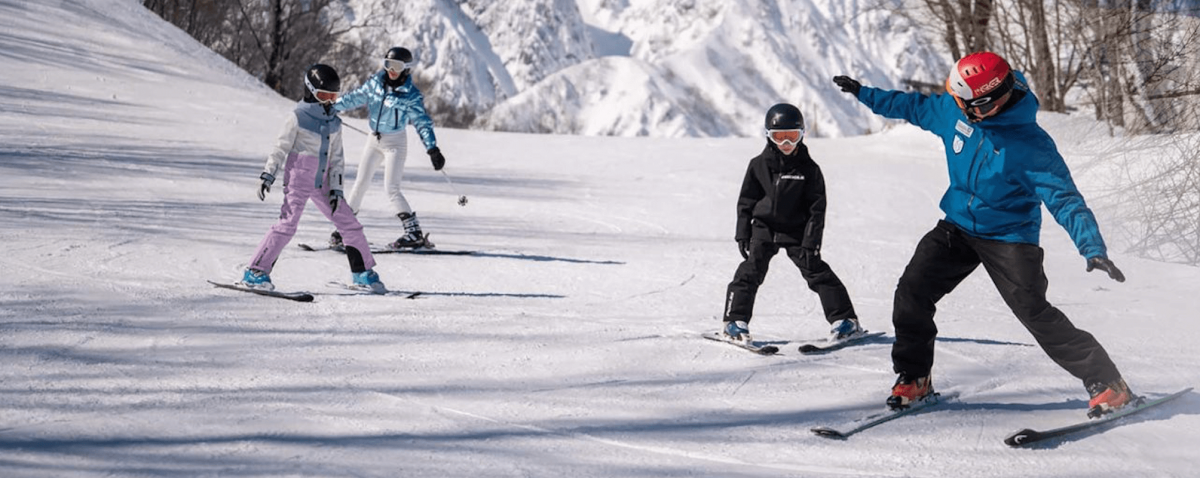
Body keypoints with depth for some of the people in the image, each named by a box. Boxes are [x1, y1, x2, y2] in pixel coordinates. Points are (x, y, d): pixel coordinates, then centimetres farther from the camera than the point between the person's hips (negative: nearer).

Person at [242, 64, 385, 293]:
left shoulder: (334, 123, 8)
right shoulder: (297, 118, -7)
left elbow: (337, 158, 9)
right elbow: (281, 148, -4)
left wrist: (336, 188, 3)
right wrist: (268, 175, -10)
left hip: (322, 184, 6)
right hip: (298, 180, -6)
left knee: (350, 225, 5)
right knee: (287, 225, -17)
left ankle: (362, 273, 19)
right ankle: (255, 272, -11)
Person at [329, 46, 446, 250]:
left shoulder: (411, 95, -13)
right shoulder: (376, 82, 0)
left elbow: (422, 123, -14)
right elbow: (356, 98, 11)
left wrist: (432, 149, -22)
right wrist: (331, 106, 11)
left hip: (395, 143, -5)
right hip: (374, 140, 5)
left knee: (392, 188, -14)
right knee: (361, 183, 9)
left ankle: (415, 233, -14)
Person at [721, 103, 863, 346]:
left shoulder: (809, 169, -5)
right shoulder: (759, 165, -2)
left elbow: (817, 209, -5)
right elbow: (746, 201, 5)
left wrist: (811, 242, -12)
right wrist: (743, 234, 0)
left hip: (796, 231, -1)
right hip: (764, 229, 1)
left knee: (817, 271, -5)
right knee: (750, 272, -6)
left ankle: (845, 320, 0)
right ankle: (735, 320, 5)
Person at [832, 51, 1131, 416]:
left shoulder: (1031, 145, -24)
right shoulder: (954, 111, -6)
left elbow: (1065, 199, -26)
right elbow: (916, 106, 14)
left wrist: (1093, 249, -38)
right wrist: (863, 94, 22)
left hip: (1008, 235, -6)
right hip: (958, 226, 6)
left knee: (1035, 312, -20)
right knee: (911, 293, -6)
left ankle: (1107, 384, -11)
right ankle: (913, 378, 14)